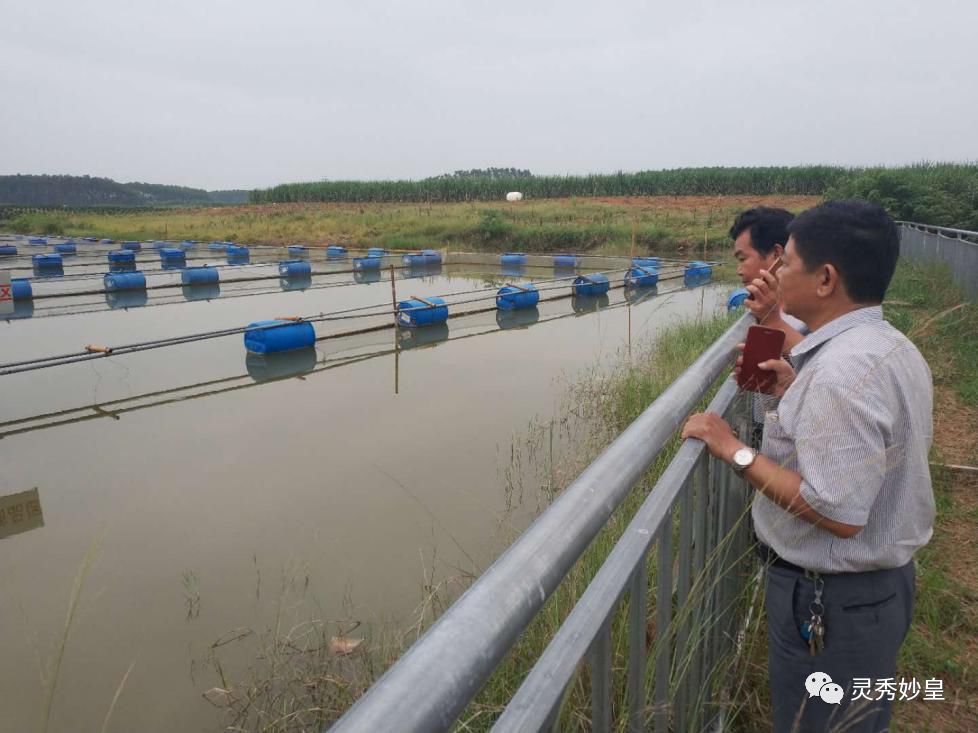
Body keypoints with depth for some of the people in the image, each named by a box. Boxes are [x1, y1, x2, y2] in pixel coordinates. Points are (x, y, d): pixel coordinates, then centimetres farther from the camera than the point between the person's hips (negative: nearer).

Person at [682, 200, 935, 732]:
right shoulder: (893, 347, 2)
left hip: (830, 599, -9)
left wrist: (735, 451, -23)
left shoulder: (842, 371, -29)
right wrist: (800, 394, 6)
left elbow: (838, 513, -30)